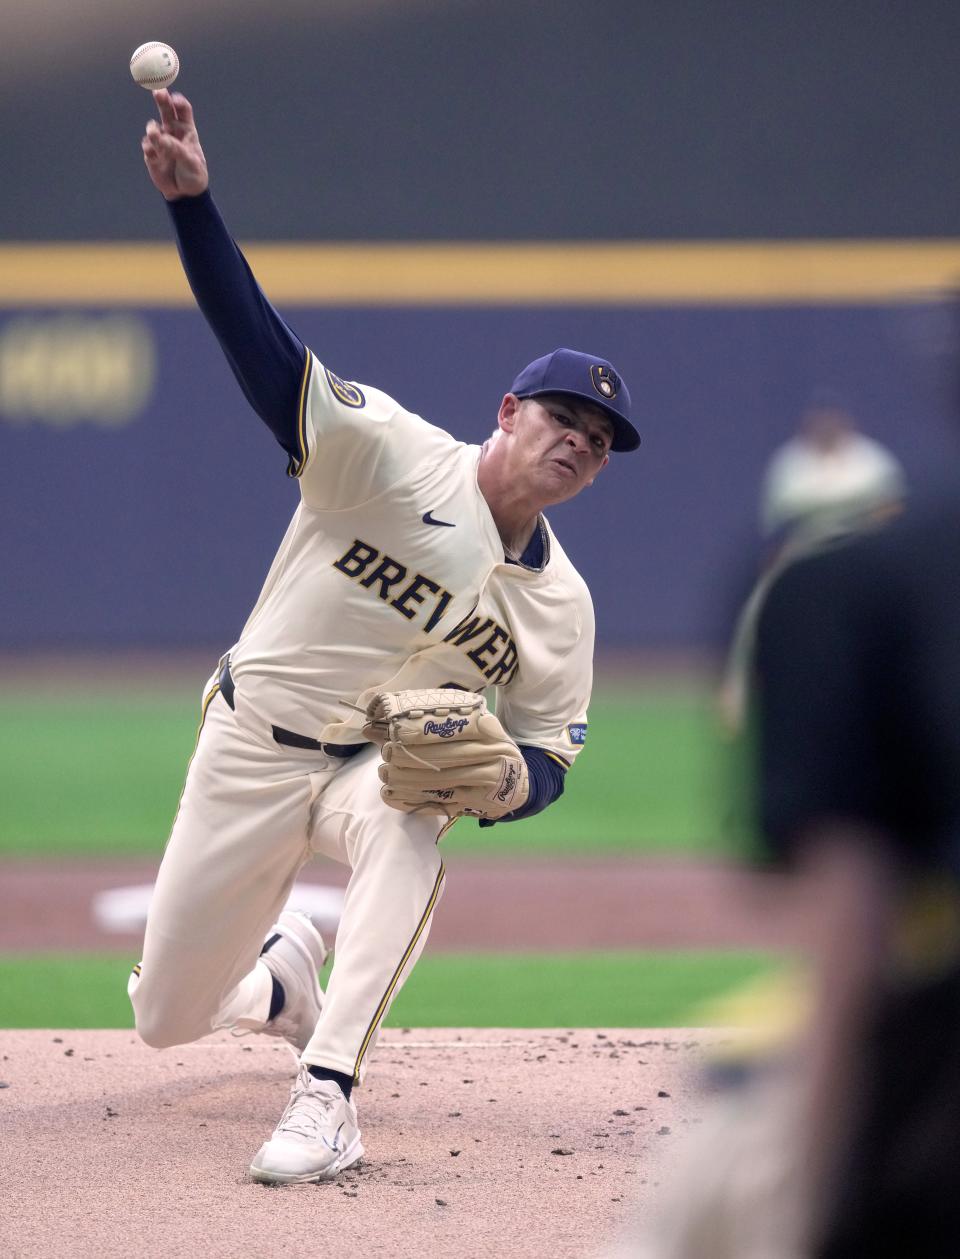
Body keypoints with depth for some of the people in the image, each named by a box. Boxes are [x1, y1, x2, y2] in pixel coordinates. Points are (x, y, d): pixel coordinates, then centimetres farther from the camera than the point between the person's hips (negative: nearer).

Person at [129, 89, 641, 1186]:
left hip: (384, 766, 1)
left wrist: (503, 780, -23)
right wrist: (191, 201, -43)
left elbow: (550, 756, 4)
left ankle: (326, 1096, -35)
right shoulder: (398, 459, -15)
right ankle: (283, 971, 43)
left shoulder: (559, 602, -2)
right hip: (253, 750, -1)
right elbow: (265, 350, -27)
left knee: (405, 833, -39)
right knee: (164, 1020, 4)